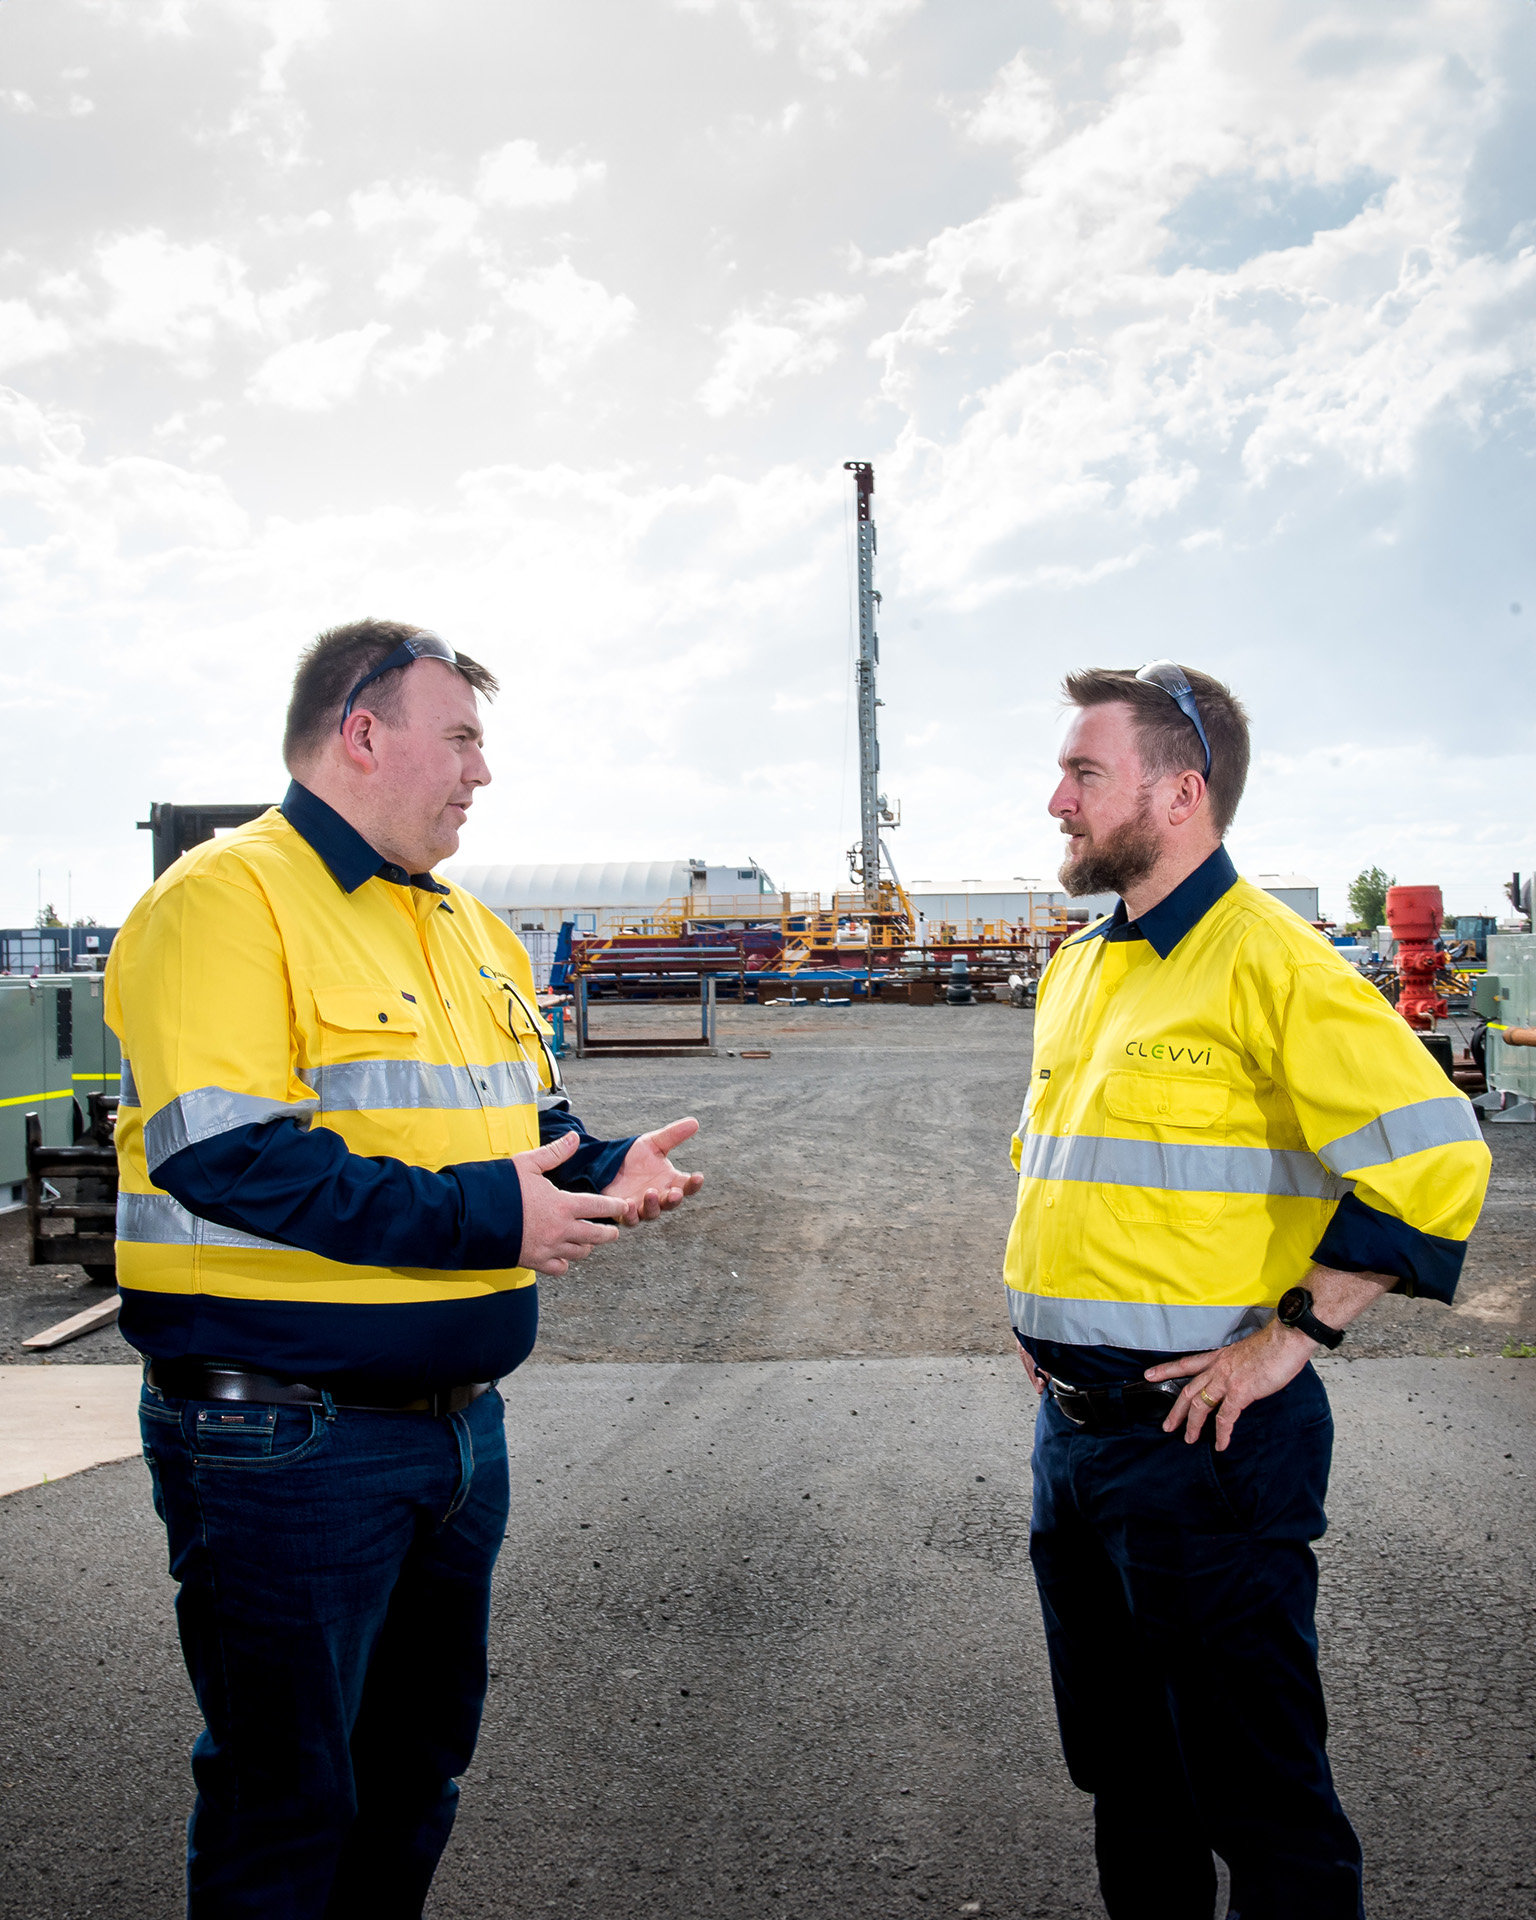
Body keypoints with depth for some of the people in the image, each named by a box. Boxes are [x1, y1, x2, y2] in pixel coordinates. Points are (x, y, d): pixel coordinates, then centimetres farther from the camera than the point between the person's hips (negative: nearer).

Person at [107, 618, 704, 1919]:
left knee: (418, 1764, 23)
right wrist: (476, 1218, -26)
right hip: (283, 1438, -8)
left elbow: (533, 1123, 19)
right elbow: (222, 1155, -26)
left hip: (459, 1421, 8)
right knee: (286, 1802, 7)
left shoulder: (472, 928, 13)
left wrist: (605, 1175, -3)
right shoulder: (225, 901, -14)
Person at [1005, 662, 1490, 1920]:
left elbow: (1433, 1161, -20)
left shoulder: (1271, 961, -15)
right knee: (1122, 1764, 22)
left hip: (1204, 1432, -8)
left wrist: (1289, 1336, -18)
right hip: (1074, 1425, 8)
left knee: (1253, 1783, 6)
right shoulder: (1078, 969, 11)